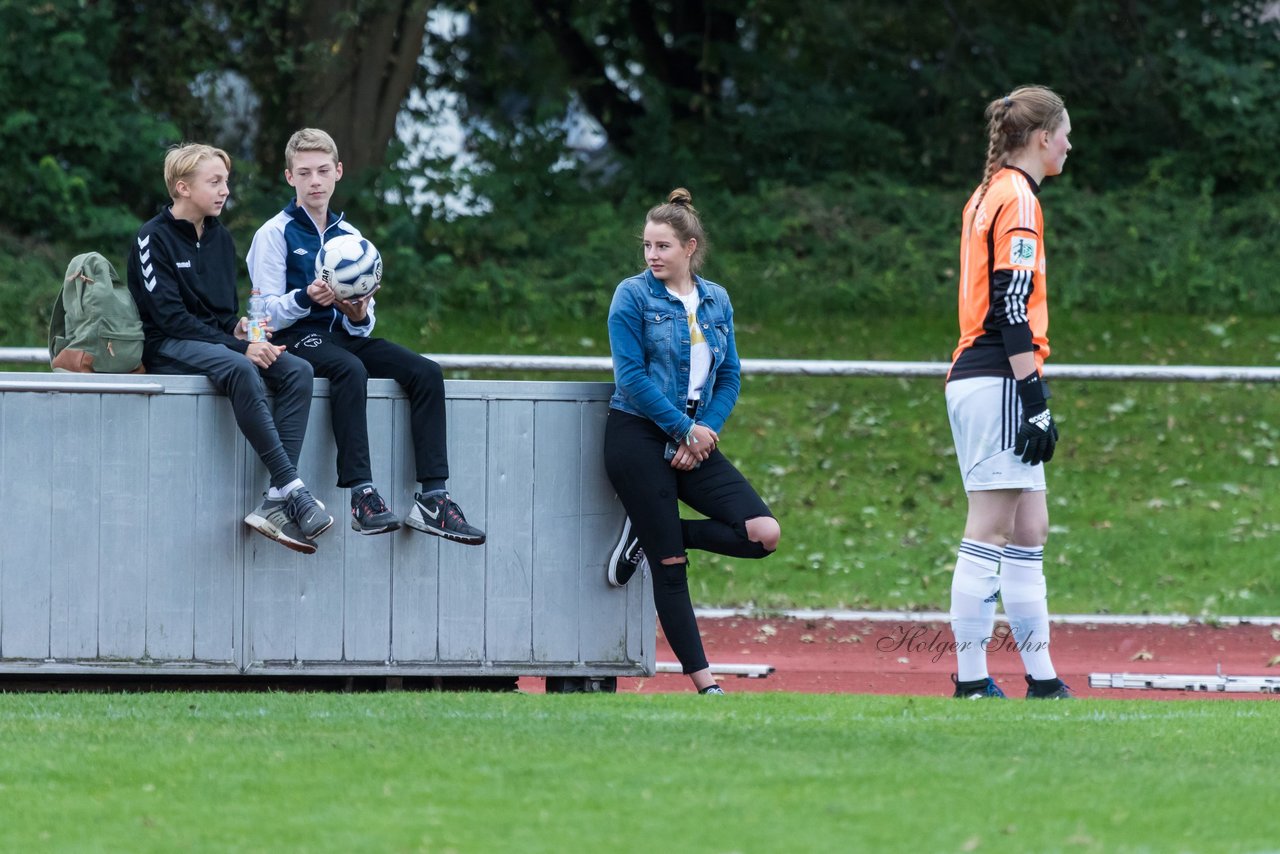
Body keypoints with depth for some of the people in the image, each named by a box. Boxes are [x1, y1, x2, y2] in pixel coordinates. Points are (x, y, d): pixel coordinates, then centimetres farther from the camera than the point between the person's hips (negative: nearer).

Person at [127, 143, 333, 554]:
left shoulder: (220, 238, 16)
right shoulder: (154, 239, -7)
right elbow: (170, 317, -15)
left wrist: (238, 329, -4)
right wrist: (239, 347, -22)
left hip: (217, 340, 7)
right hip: (169, 348, -7)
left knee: (297, 371, -20)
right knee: (240, 370, -38)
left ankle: (276, 504, -32)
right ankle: (293, 488, -41)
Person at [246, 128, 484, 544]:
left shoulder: (348, 236, 17)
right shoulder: (276, 233, 1)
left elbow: (364, 326, 16)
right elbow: (267, 313, -6)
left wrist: (359, 317, -9)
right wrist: (306, 298, -25)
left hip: (343, 335, 6)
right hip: (296, 338, -6)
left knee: (426, 373, -17)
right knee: (349, 369, -38)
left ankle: (432, 498, -24)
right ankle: (362, 495, -44)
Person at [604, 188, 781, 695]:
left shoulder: (716, 301, 10)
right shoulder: (633, 296, -4)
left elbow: (729, 379, 11)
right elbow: (631, 376, -10)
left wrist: (705, 434, -5)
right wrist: (686, 431, -12)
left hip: (695, 439, 5)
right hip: (639, 438, -5)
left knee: (763, 534, -10)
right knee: (670, 566, -6)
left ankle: (652, 534, 7)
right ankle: (703, 682, 0)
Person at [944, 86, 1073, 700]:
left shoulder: (990, 195, 19)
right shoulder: (1017, 199, -11)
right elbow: (1013, 307, -17)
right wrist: (1036, 400, -18)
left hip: (979, 380, 10)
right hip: (999, 382, -10)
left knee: (1029, 531, 10)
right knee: (990, 532, -9)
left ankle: (1041, 678, 11)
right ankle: (971, 683, -9)